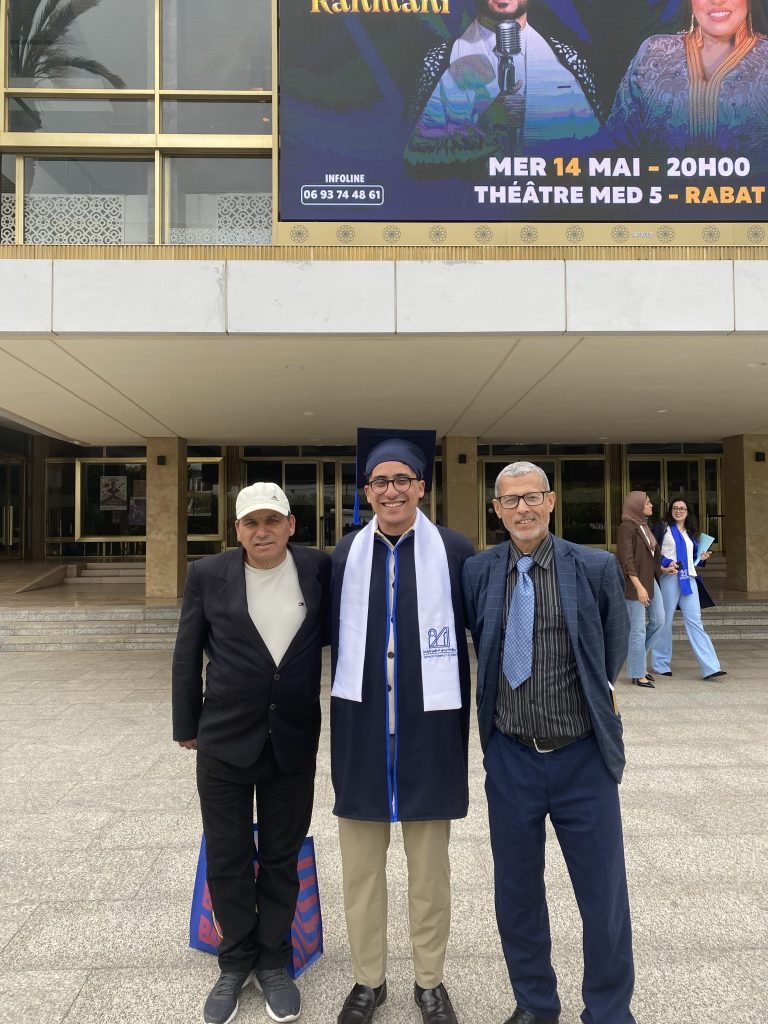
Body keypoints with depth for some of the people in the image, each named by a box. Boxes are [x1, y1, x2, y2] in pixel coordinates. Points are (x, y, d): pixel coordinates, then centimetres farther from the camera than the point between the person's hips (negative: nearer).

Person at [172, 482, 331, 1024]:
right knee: (227, 859, 12)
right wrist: (187, 724, 7)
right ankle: (236, 963, 35)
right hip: (225, 740, 0)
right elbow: (188, 654, 3)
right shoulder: (208, 575, -6)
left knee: (282, 857, 14)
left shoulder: (319, 568, -5)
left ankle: (273, 961, 36)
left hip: (294, 742, 0)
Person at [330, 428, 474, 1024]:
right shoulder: (345, 555, 1)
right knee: (361, 863, 13)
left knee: (430, 865, 13)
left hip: (429, 726, -2)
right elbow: (329, 635, 7)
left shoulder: (454, 552, -5)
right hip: (361, 727, 2)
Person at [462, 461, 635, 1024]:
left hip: (584, 757, -1)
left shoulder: (597, 568, -7)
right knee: (517, 892, 17)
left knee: (604, 895, 10)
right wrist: (507, 695, 7)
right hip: (511, 759, 2)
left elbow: (614, 649, 8)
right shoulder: (477, 572, -4)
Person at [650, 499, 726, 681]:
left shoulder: (690, 532, 21)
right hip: (670, 577, -5)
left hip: (688, 578, 5)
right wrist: (666, 562, -19)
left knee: (694, 620, -2)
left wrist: (702, 557, 8)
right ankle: (661, 664, 13)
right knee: (665, 621, 2)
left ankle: (710, 667, -7)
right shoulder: (664, 527, 3)